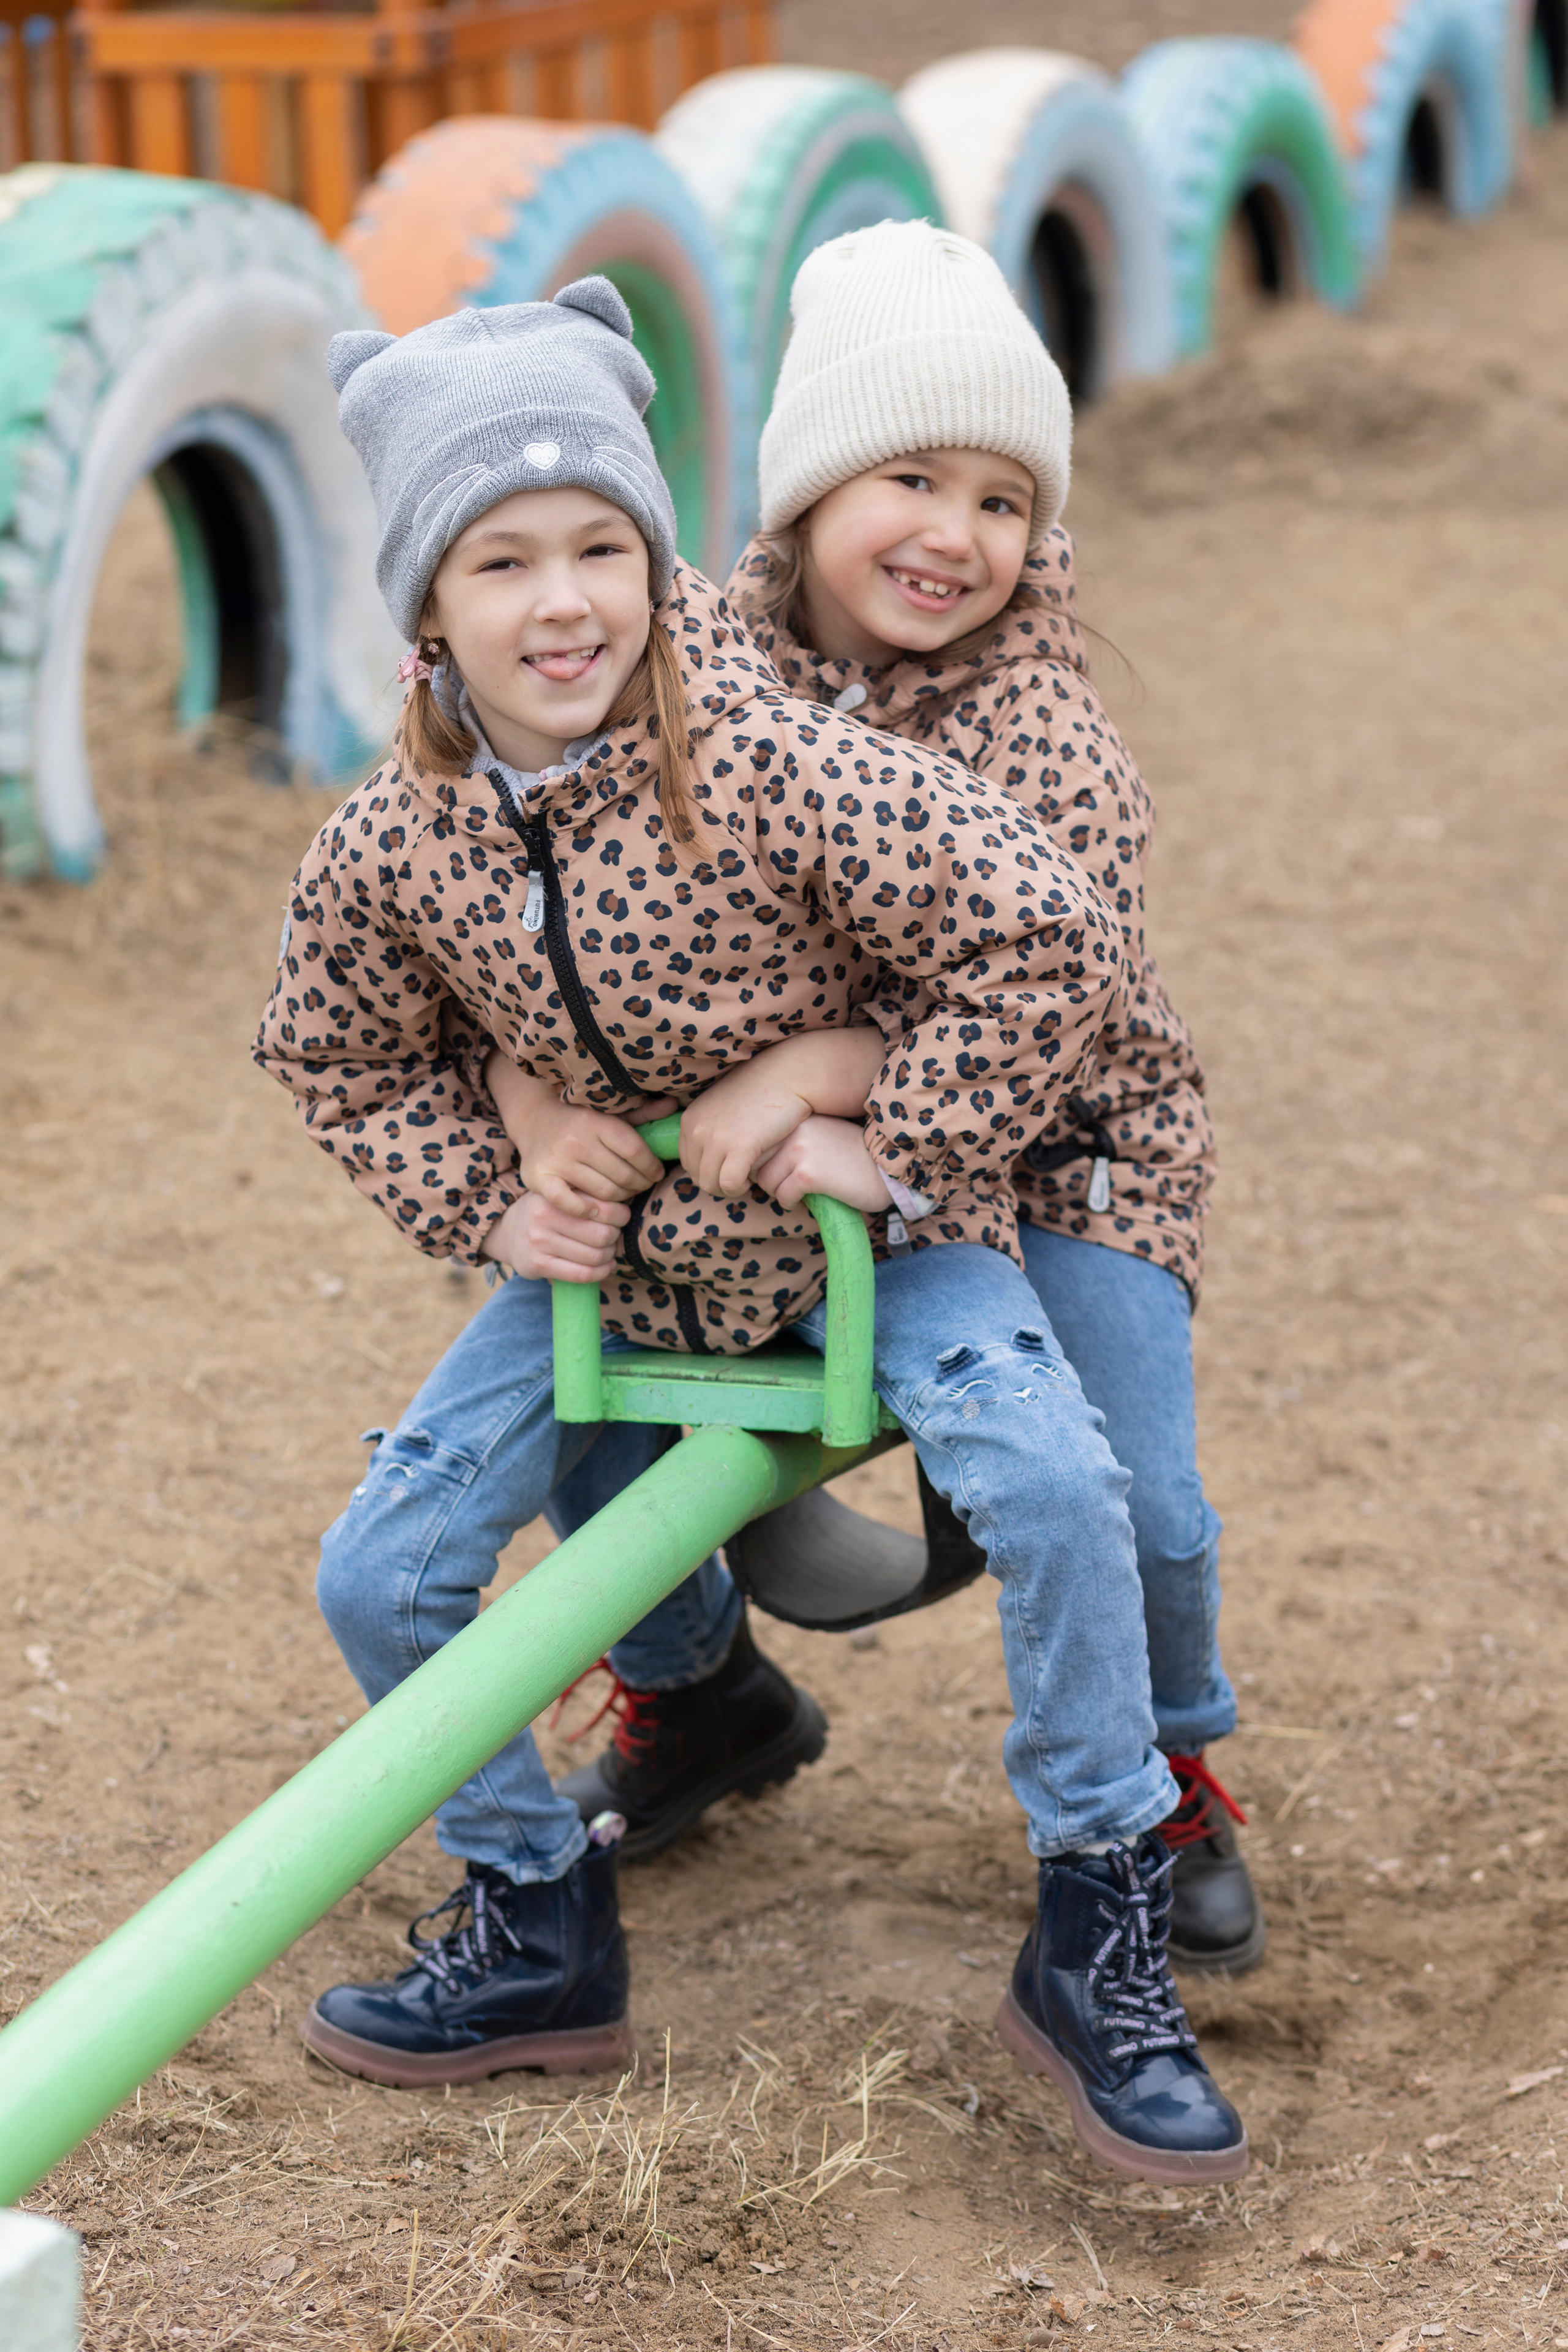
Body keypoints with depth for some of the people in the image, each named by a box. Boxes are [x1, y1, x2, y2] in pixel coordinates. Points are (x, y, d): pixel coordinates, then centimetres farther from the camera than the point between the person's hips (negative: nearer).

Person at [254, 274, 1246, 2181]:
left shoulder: (768, 765, -27)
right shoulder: (387, 849, -14)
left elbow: (1051, 942, -25)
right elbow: (342, 1063, 7)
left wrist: (897, 1155, -22)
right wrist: (489, 1207, -7)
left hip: (862, 1221, -4)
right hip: (613, 1247, 4)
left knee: (1050, 1487, -29)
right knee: (373, 1577, -1)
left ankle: (1099, 1942, -8)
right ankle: (539, 1927, 22)